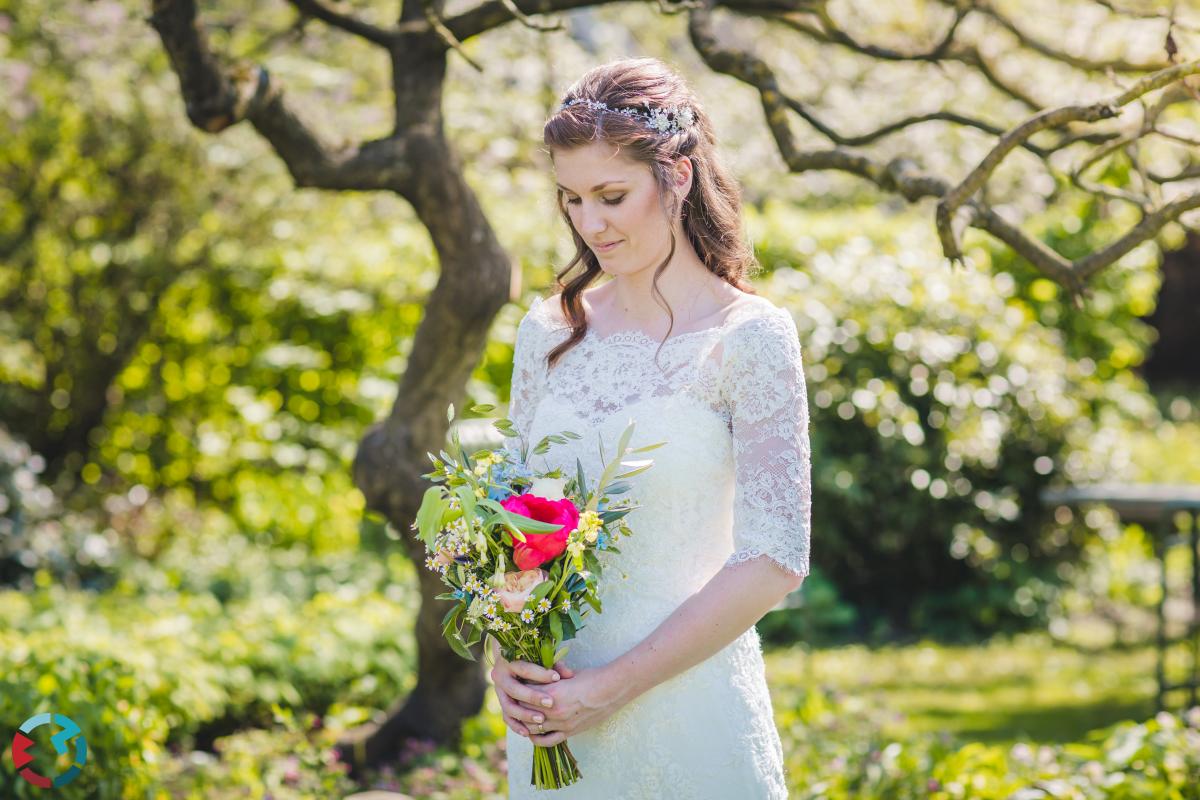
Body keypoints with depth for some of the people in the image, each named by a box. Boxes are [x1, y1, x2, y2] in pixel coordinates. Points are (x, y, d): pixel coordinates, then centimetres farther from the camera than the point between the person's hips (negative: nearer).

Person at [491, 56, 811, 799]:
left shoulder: (750, 338, -9)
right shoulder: (549, 331, 5)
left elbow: (775, 562, -13)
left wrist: (612, 687, -15)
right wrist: (505, 656, -7)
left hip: (691, 717, -4)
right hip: (549, 714, 4)